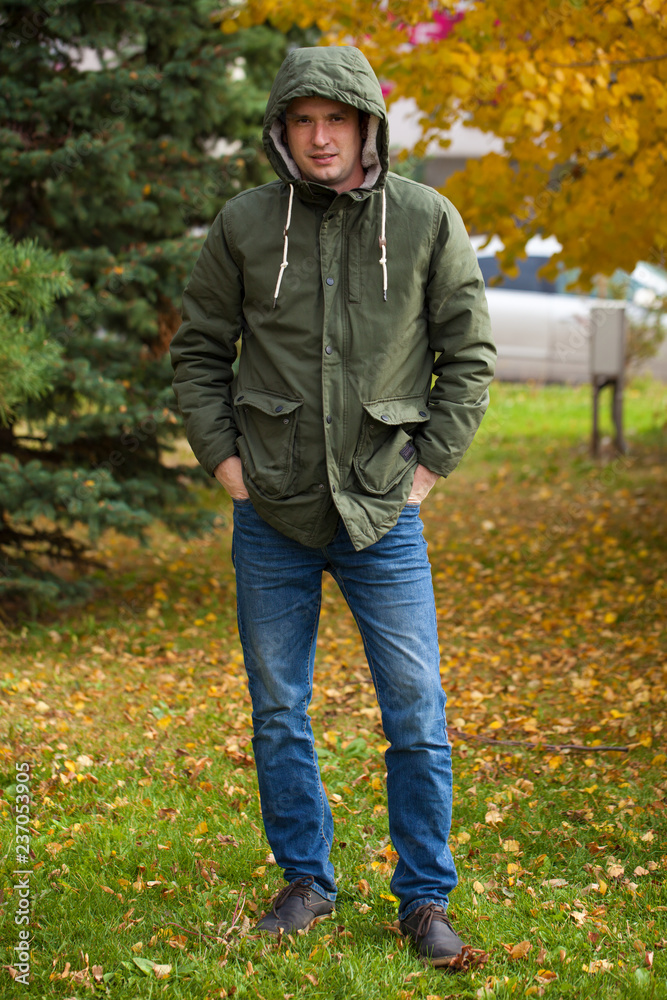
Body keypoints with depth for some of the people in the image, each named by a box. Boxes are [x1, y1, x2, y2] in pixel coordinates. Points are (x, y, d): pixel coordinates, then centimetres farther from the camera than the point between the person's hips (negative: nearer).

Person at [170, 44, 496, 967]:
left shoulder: (427, 221, -2)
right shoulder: (244, 225, 0)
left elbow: (469, 349, 4)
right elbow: (199, 348, 9)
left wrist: (434, 459, -2)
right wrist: (221, 453, 0)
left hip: (383, 513, -1)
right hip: (272, 514, 1)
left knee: (416, 714, 1)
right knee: (278, 711, 10)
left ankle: (425, 898, 15)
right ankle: (307, 881, 26)